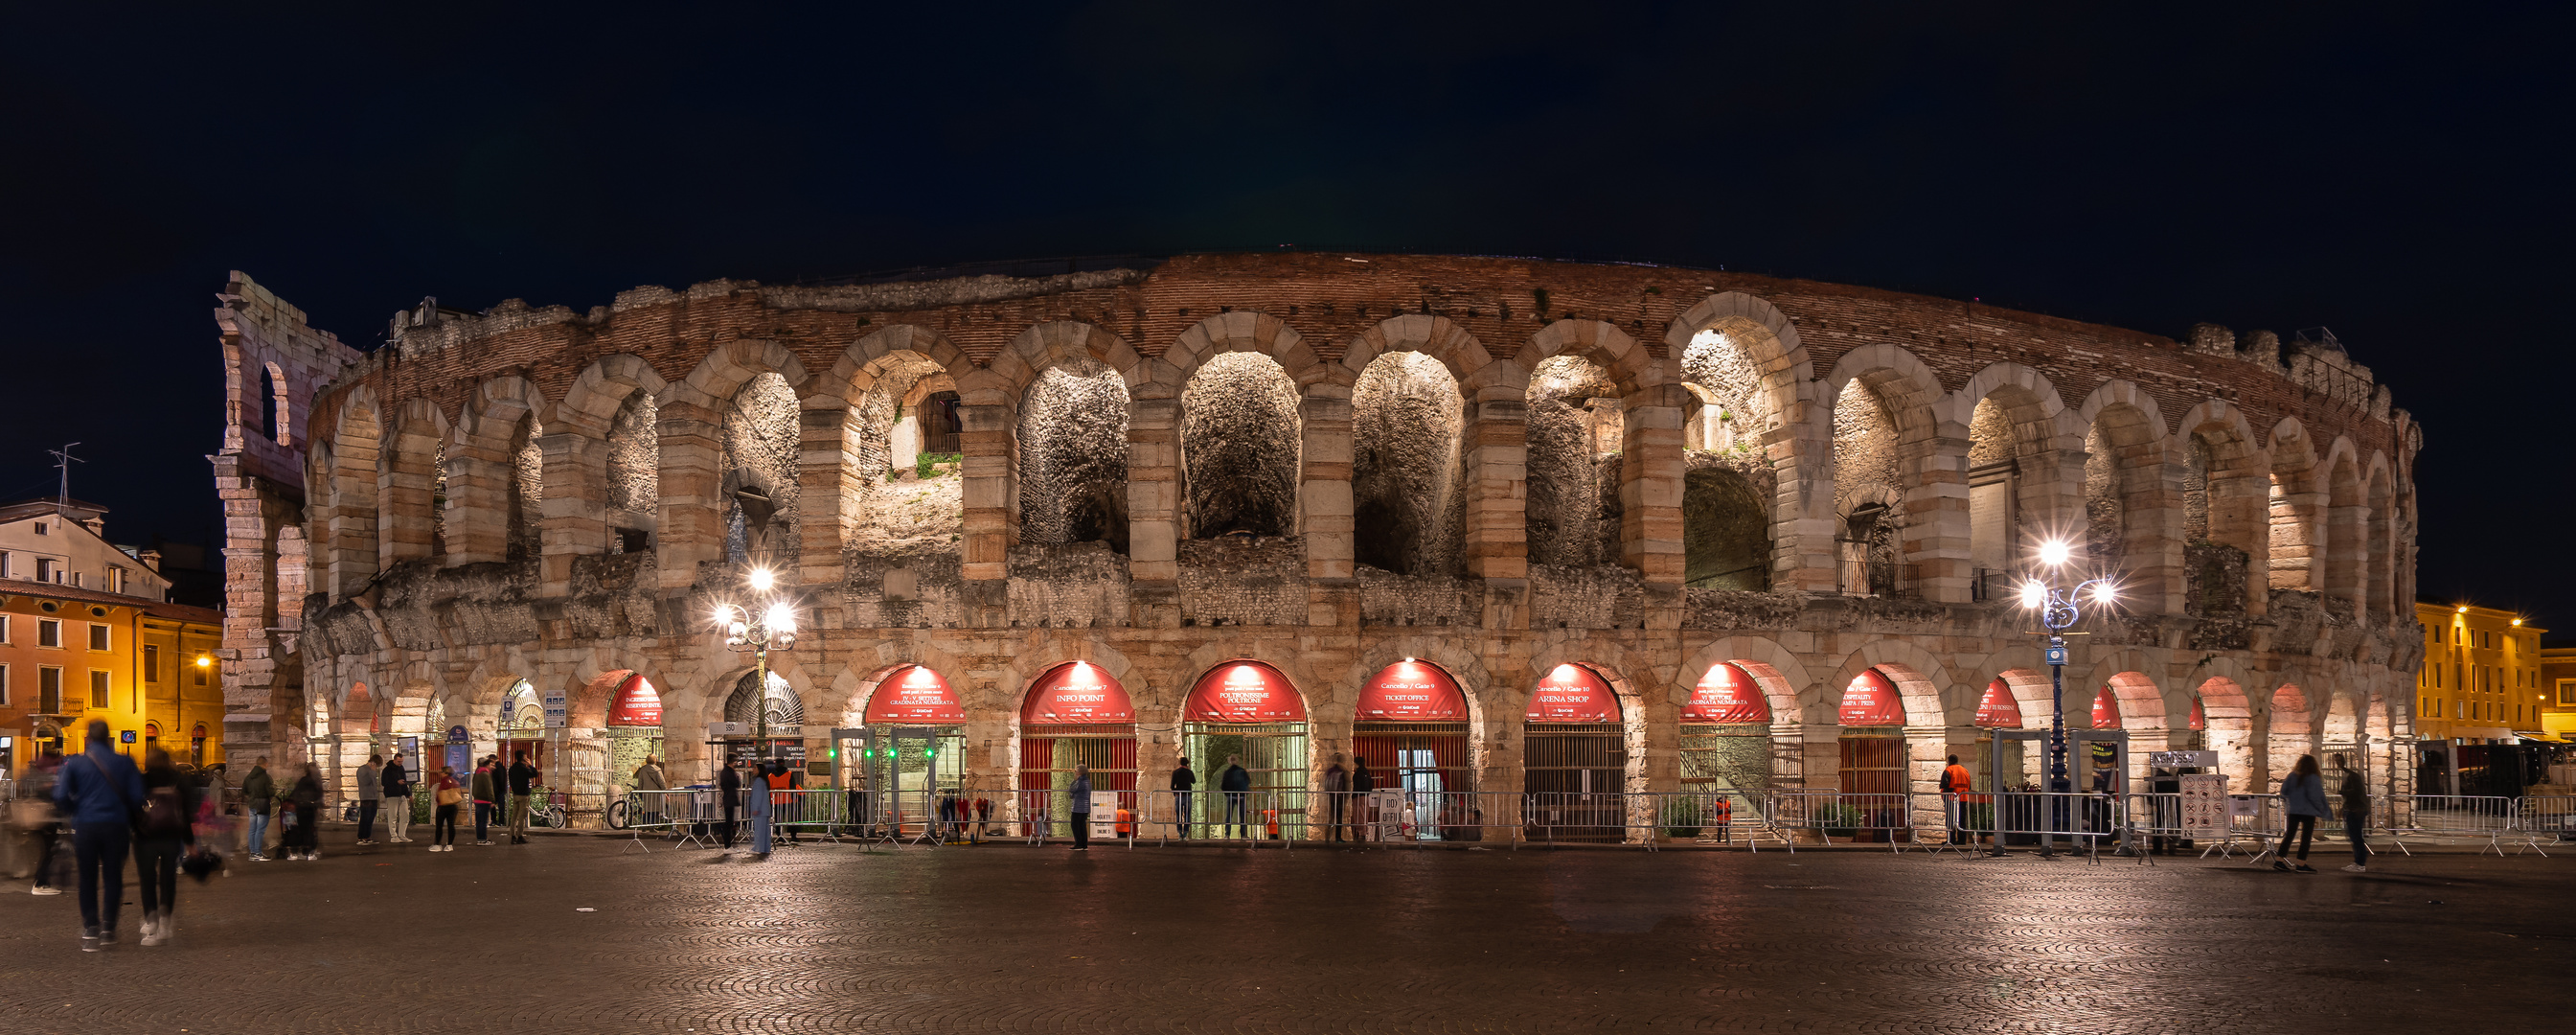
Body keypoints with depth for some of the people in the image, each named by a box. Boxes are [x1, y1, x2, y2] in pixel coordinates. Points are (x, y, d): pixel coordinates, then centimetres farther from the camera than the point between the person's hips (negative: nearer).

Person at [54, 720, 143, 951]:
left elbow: (61, 797, -5)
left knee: (88, 880, 9)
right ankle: (108, 928, 3)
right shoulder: (125, 763, 0)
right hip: (116, 826, 0)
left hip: (85, 827, 0)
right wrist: (131, 820, 17)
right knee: (113, 878, 9)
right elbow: (136, 797, -2)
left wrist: (73, 811, 15)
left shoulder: (74, 764, 0)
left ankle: (90, 930, 3)